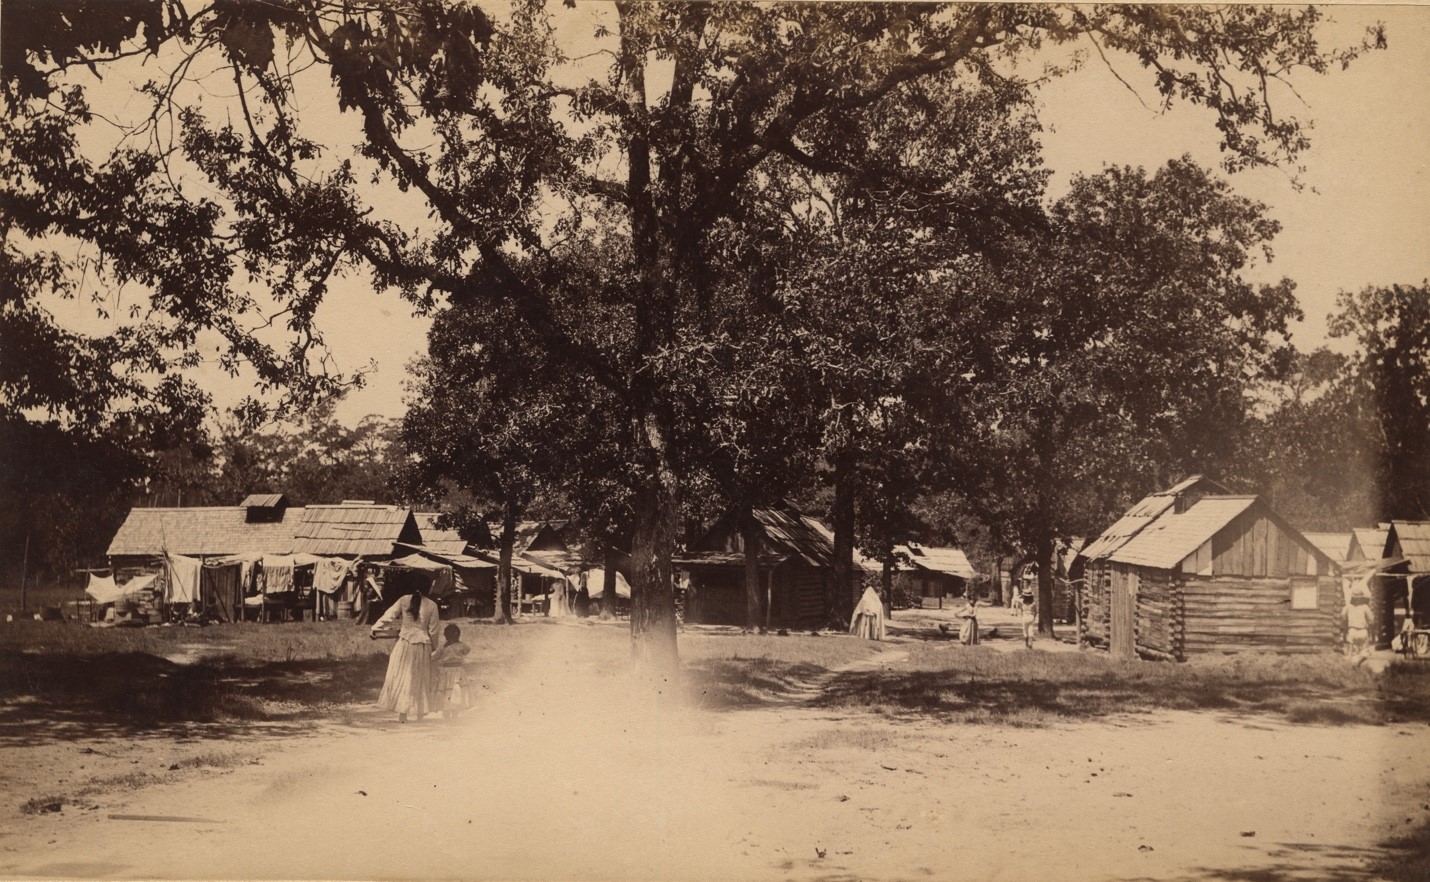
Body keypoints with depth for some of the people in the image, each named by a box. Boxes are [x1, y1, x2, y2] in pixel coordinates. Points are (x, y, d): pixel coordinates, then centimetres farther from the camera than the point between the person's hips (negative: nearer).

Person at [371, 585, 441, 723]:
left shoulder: (404, 601, -4)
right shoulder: (432, 605, -6)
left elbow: (388, 616, -1)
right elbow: (433, 630, 0)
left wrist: (375, 629, 11)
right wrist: (434, 647, 14)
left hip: (404, 643, 0)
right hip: (423, 647, 0)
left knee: (401, 677, 7)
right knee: (420, 679, 13)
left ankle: (402, 713, 1)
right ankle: (420, 713, 18)